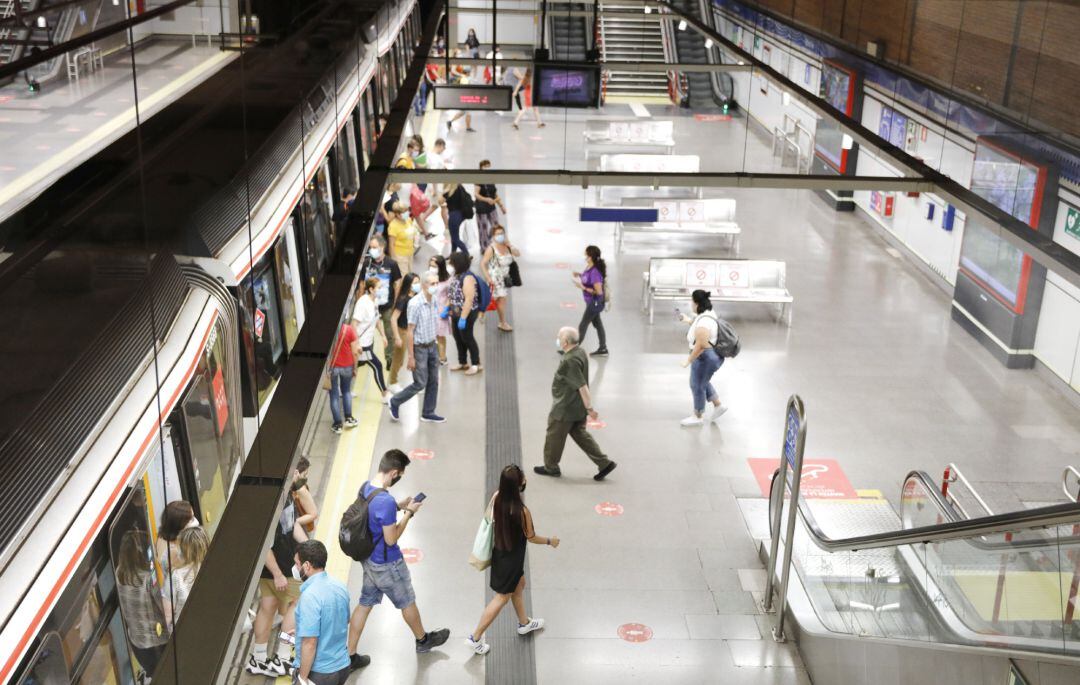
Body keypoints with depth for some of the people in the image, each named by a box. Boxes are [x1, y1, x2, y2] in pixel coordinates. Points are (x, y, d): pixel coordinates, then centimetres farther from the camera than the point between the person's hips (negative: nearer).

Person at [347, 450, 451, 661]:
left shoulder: (365, 487, -6)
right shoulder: (385, 501, -34)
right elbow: (391, 539, -24)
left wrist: (398, 506, 5)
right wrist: (409, 513, -16)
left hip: (369, 559, 8)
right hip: (387, 564, -8)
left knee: (365, 603, 19)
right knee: (407, 602, 17)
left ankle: (350, 654, 25)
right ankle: (422, 640, 41)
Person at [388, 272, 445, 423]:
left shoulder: (433, 300, 2)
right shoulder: (415, 304, -22)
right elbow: (409, 331, -20)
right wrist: (411, 357, -19)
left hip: (432, 345, 7)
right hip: (419, 347, -7)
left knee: (433, 381, 11)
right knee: (420, 383, 0)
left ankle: (428, 413, 24)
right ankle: (395, 402, 21)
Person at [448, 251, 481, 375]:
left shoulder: (467, 278, -24)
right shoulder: (455, 276, 4)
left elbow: (469, 299, -27)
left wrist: (463, 318, -27)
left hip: (467, 314, -9)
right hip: (456, 313, 9)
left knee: (467, 338, 3)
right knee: (458, 338, 16)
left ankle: (476, 365, 16)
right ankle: (463, 363, 31)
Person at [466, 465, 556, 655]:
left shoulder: (496, 497, -16)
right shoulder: (522, 511, -33)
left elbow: (491, 520, 1)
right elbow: (531, 538, -16)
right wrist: (550, 541, 2)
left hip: (499, 552, 7)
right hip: (511, 559, -7)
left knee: (519, 586, 29)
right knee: (502, 598, 11)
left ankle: (524, 623, 51)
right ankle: (475, 638, 19)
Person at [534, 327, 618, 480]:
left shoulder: (570, 361, -29)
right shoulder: (580, 352, 2)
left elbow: (582, 386, -28)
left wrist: (589, 408, -23)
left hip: (565, 409, -9)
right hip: (578, 408, 9)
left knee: (554, 436, 11)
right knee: (580, 434, 18)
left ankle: (550, 467, 29)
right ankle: (604, 463, 16)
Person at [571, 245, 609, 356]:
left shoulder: (595, 272, -30)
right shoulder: (589, 267, -3)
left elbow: (598, 291, -29)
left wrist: (583, 287, -28)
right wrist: (579, 274, 2)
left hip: (595, 302, -10)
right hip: (591, 302, 10)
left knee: (582, 326, 3)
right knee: (597, 324, 19)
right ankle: (603, 349, 30)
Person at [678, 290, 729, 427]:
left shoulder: (703, 323, -28)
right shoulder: (707, 312, 3)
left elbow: (700, 345, -30)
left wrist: (689, 360, -23)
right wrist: (689, 320, 20)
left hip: (705, 358, -10)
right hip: (710, 355, 10)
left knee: (697, 385, 5)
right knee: (702, 382, 25)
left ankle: (698, 417, 20)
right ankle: (718, 406, 31)